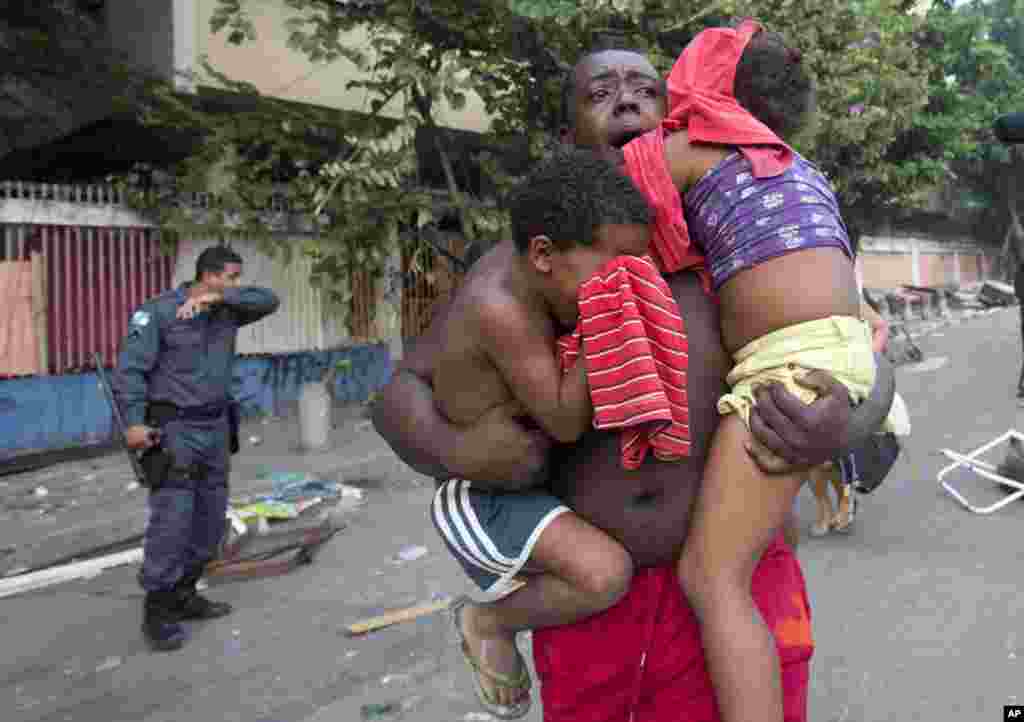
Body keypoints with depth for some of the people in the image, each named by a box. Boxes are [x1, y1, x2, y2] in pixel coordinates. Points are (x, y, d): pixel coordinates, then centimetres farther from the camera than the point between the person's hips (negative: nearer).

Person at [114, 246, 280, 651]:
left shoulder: (227, 311, 7)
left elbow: (268, 300, -5)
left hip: (217, 428, 7)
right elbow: (130, 368, -13)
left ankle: (183, 596, 23)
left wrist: (219, 296, -17)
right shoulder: (158, 312, -10)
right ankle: (157, 611, 1)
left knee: (210, 519, 10)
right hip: (175, 430, -7)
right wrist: (133, 421, -24)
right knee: (172, 520, -10)